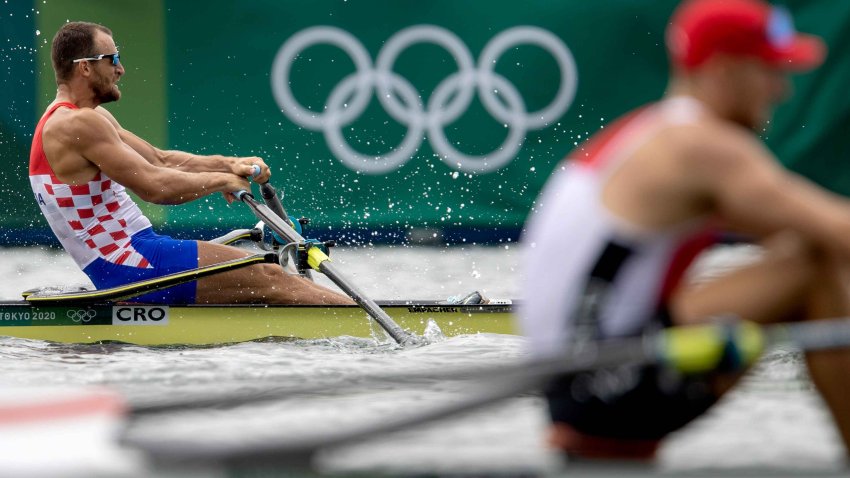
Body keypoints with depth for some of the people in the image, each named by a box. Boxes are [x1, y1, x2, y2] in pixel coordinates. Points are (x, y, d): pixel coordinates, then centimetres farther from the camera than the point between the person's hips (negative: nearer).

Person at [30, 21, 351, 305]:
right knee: (268, 279, -7)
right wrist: (219, 180, -7)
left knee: (264, 275, 12)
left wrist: (229, 164, 5)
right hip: (131, 264, -10)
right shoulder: (77, 124, -18)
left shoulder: (94, 118, 15)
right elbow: (154, 186, -21)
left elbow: (159, 160, 17)